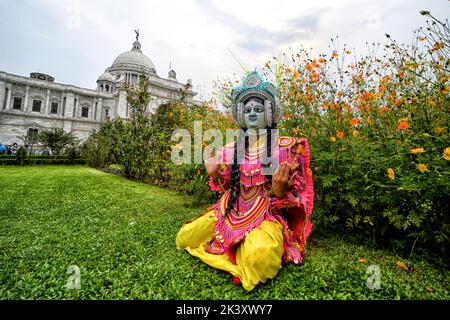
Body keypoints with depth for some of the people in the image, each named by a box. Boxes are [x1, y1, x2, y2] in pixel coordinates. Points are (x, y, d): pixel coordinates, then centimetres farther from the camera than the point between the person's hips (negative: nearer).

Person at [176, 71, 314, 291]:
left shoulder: (284, 147, -7)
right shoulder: (232, 150, 4)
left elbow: (295, 195, -4)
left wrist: (280, 192, -28)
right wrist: (215, 175, -6)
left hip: (267, 214, -3)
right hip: (232, 211, 4)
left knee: (257, 257, -34)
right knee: (185, 237, -3)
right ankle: (233, 244, 15)